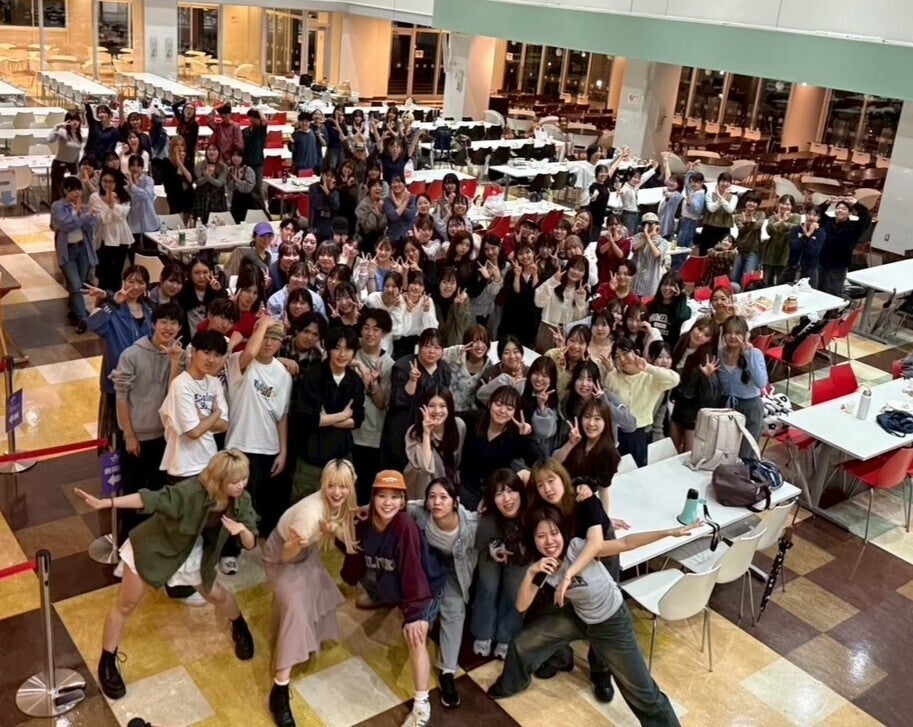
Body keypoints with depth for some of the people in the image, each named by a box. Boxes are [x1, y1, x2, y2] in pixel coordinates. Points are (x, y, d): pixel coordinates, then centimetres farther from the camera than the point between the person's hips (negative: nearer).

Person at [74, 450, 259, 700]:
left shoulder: (240, 500, -19)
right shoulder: (193, 491, -36)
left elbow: (250, 544, -15)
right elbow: (151, 499, -43)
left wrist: (241, 529, -38)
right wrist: (106, 502, -53)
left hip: (192, 553, 5)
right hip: (153, 547, -5)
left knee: (217, 595, 19)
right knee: (126, 605, 7)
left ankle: (239, 627, 50)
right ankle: (107, 663, 28)